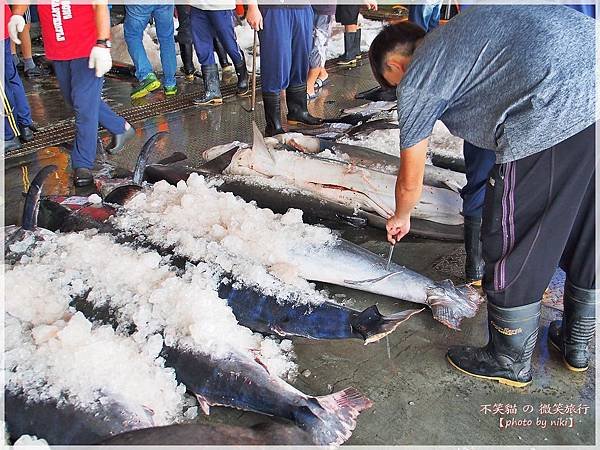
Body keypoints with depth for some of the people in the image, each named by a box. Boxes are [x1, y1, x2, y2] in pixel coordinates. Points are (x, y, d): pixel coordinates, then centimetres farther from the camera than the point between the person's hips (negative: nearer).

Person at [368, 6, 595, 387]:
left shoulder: (415, 81, 8)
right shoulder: (459, 30, 28)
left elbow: (411, 181, 17)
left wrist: (401, 218, 38)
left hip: (557, 115, -9)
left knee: (514, 246, 9)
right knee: (585, 232, 23)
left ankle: (511, 362, 29)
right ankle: (577, 343, 44)